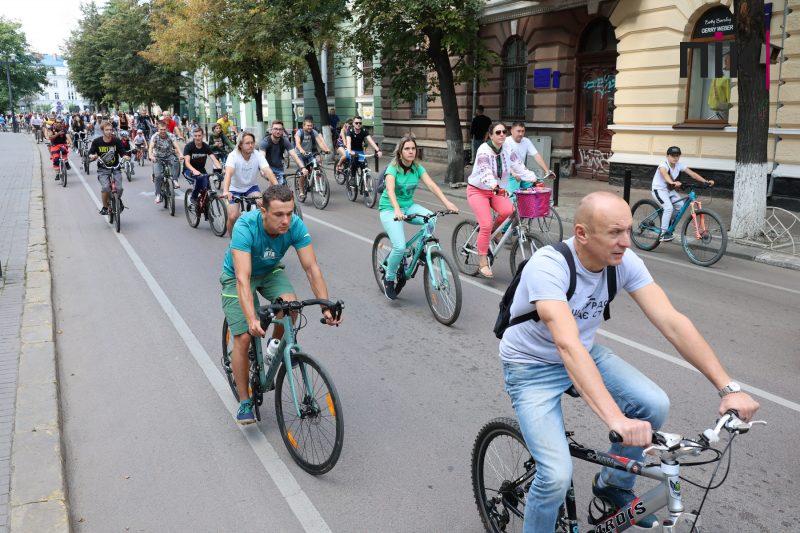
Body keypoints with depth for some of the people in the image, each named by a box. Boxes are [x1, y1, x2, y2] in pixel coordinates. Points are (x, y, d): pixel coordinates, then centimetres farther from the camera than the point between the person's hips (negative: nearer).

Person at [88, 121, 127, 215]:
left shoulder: (116, 141, -7)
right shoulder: (97, 141, -6)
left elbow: (123, 153, -6)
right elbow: (90, 154, -1)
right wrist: (92, 156, -24)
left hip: (115, 168, 1)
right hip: (103, 169, 0)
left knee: (119, 188, -17)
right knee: (105, 187, -24)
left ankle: (119, 200, 20)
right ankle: (105, 207, 0)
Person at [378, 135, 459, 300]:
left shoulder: (417, 167, -1)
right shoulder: (393, 168, -16)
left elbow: (431, 184, -15)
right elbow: (390, 190, -33)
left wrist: (447, 202, -31)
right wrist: (397, 210, -52)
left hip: (409, 206, 5)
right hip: (390, 209, -5)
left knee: (431, 219, -26)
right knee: (400, 247, -23)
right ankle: (389, 278, 3)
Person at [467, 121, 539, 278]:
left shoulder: (508, 151, -2)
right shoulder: (484, 151, -20)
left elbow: (520, 168, -7)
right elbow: (485, 173, -35)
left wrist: (535, 180, -21)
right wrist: (494, 186, -52)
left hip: (497, 190, 5)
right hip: (478, 190, -5)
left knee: (508, 210, -27)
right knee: (486, 225, -19)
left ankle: (492, 230, 5)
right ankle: (482, 263, -5)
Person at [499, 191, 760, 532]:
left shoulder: (624, 262, -15)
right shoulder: (548, 266, -33)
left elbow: (672, 322, -19)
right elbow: (568, 345, -44)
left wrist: (728, 387, -26)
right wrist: (616, 418, -53)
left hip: (587, 354, 6)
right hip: (532, 367, -5)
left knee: (655, 405, -13)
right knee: (557, 477, -19)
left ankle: (613, 485, 15)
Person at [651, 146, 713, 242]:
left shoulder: (679, 165, -6)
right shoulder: (663, 165, -23)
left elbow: (692, 174, -12)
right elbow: (664, 174, -45)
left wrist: (706, 181, -26)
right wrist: (673, 183, -65)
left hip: (669, 190, 7)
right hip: (658, 189, -7)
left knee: (681, 206, -5)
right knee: (669, 207, -25)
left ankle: (669, 228, 13)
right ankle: (663, 234, -18)